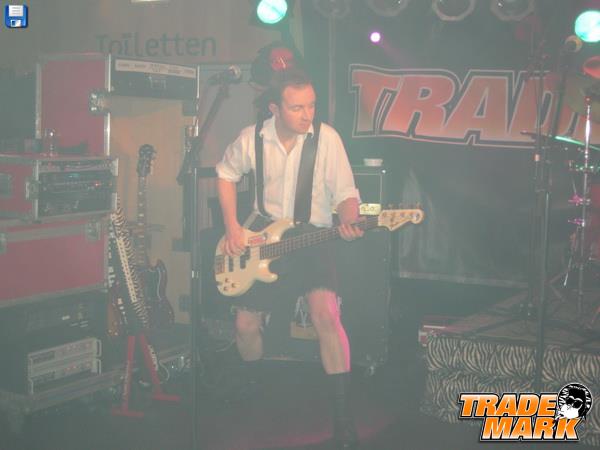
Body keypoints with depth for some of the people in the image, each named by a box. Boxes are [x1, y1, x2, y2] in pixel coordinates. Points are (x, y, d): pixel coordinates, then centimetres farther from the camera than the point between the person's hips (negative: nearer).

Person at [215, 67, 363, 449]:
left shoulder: (327, 138, -13)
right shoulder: (251, 138, -6)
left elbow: (346, 194, -9)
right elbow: (226, 174, 12)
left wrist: (349, 220, -32)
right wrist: (233, 227, 2)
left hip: (312, 237, -3)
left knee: (325, 311, -27)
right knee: (246, 325, 4)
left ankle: (343, 418, -20)